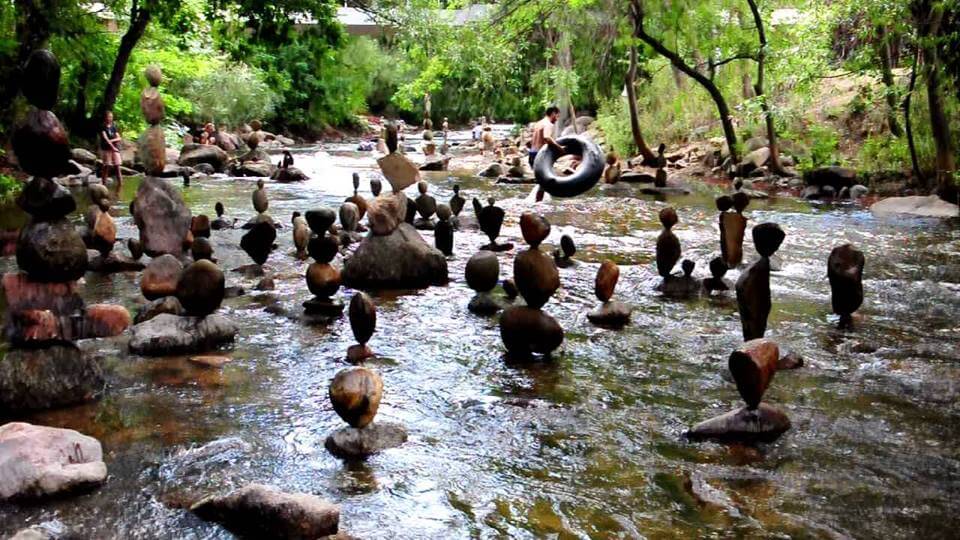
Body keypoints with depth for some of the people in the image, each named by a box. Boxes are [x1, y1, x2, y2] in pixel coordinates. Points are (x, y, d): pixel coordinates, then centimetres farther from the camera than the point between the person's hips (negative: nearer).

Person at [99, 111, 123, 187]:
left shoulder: (114, 126, 11)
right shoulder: (103, 127, -2)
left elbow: (119, 138, 4)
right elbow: (105, 138, -11)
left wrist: (111, 140, -14)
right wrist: (112, 147, -17)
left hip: (115, 149, 3)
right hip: (106, 149, -3)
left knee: (117, 167, -2)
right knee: (106, 167, 1)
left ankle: (120, 183, -3)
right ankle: (104, 184, 6)